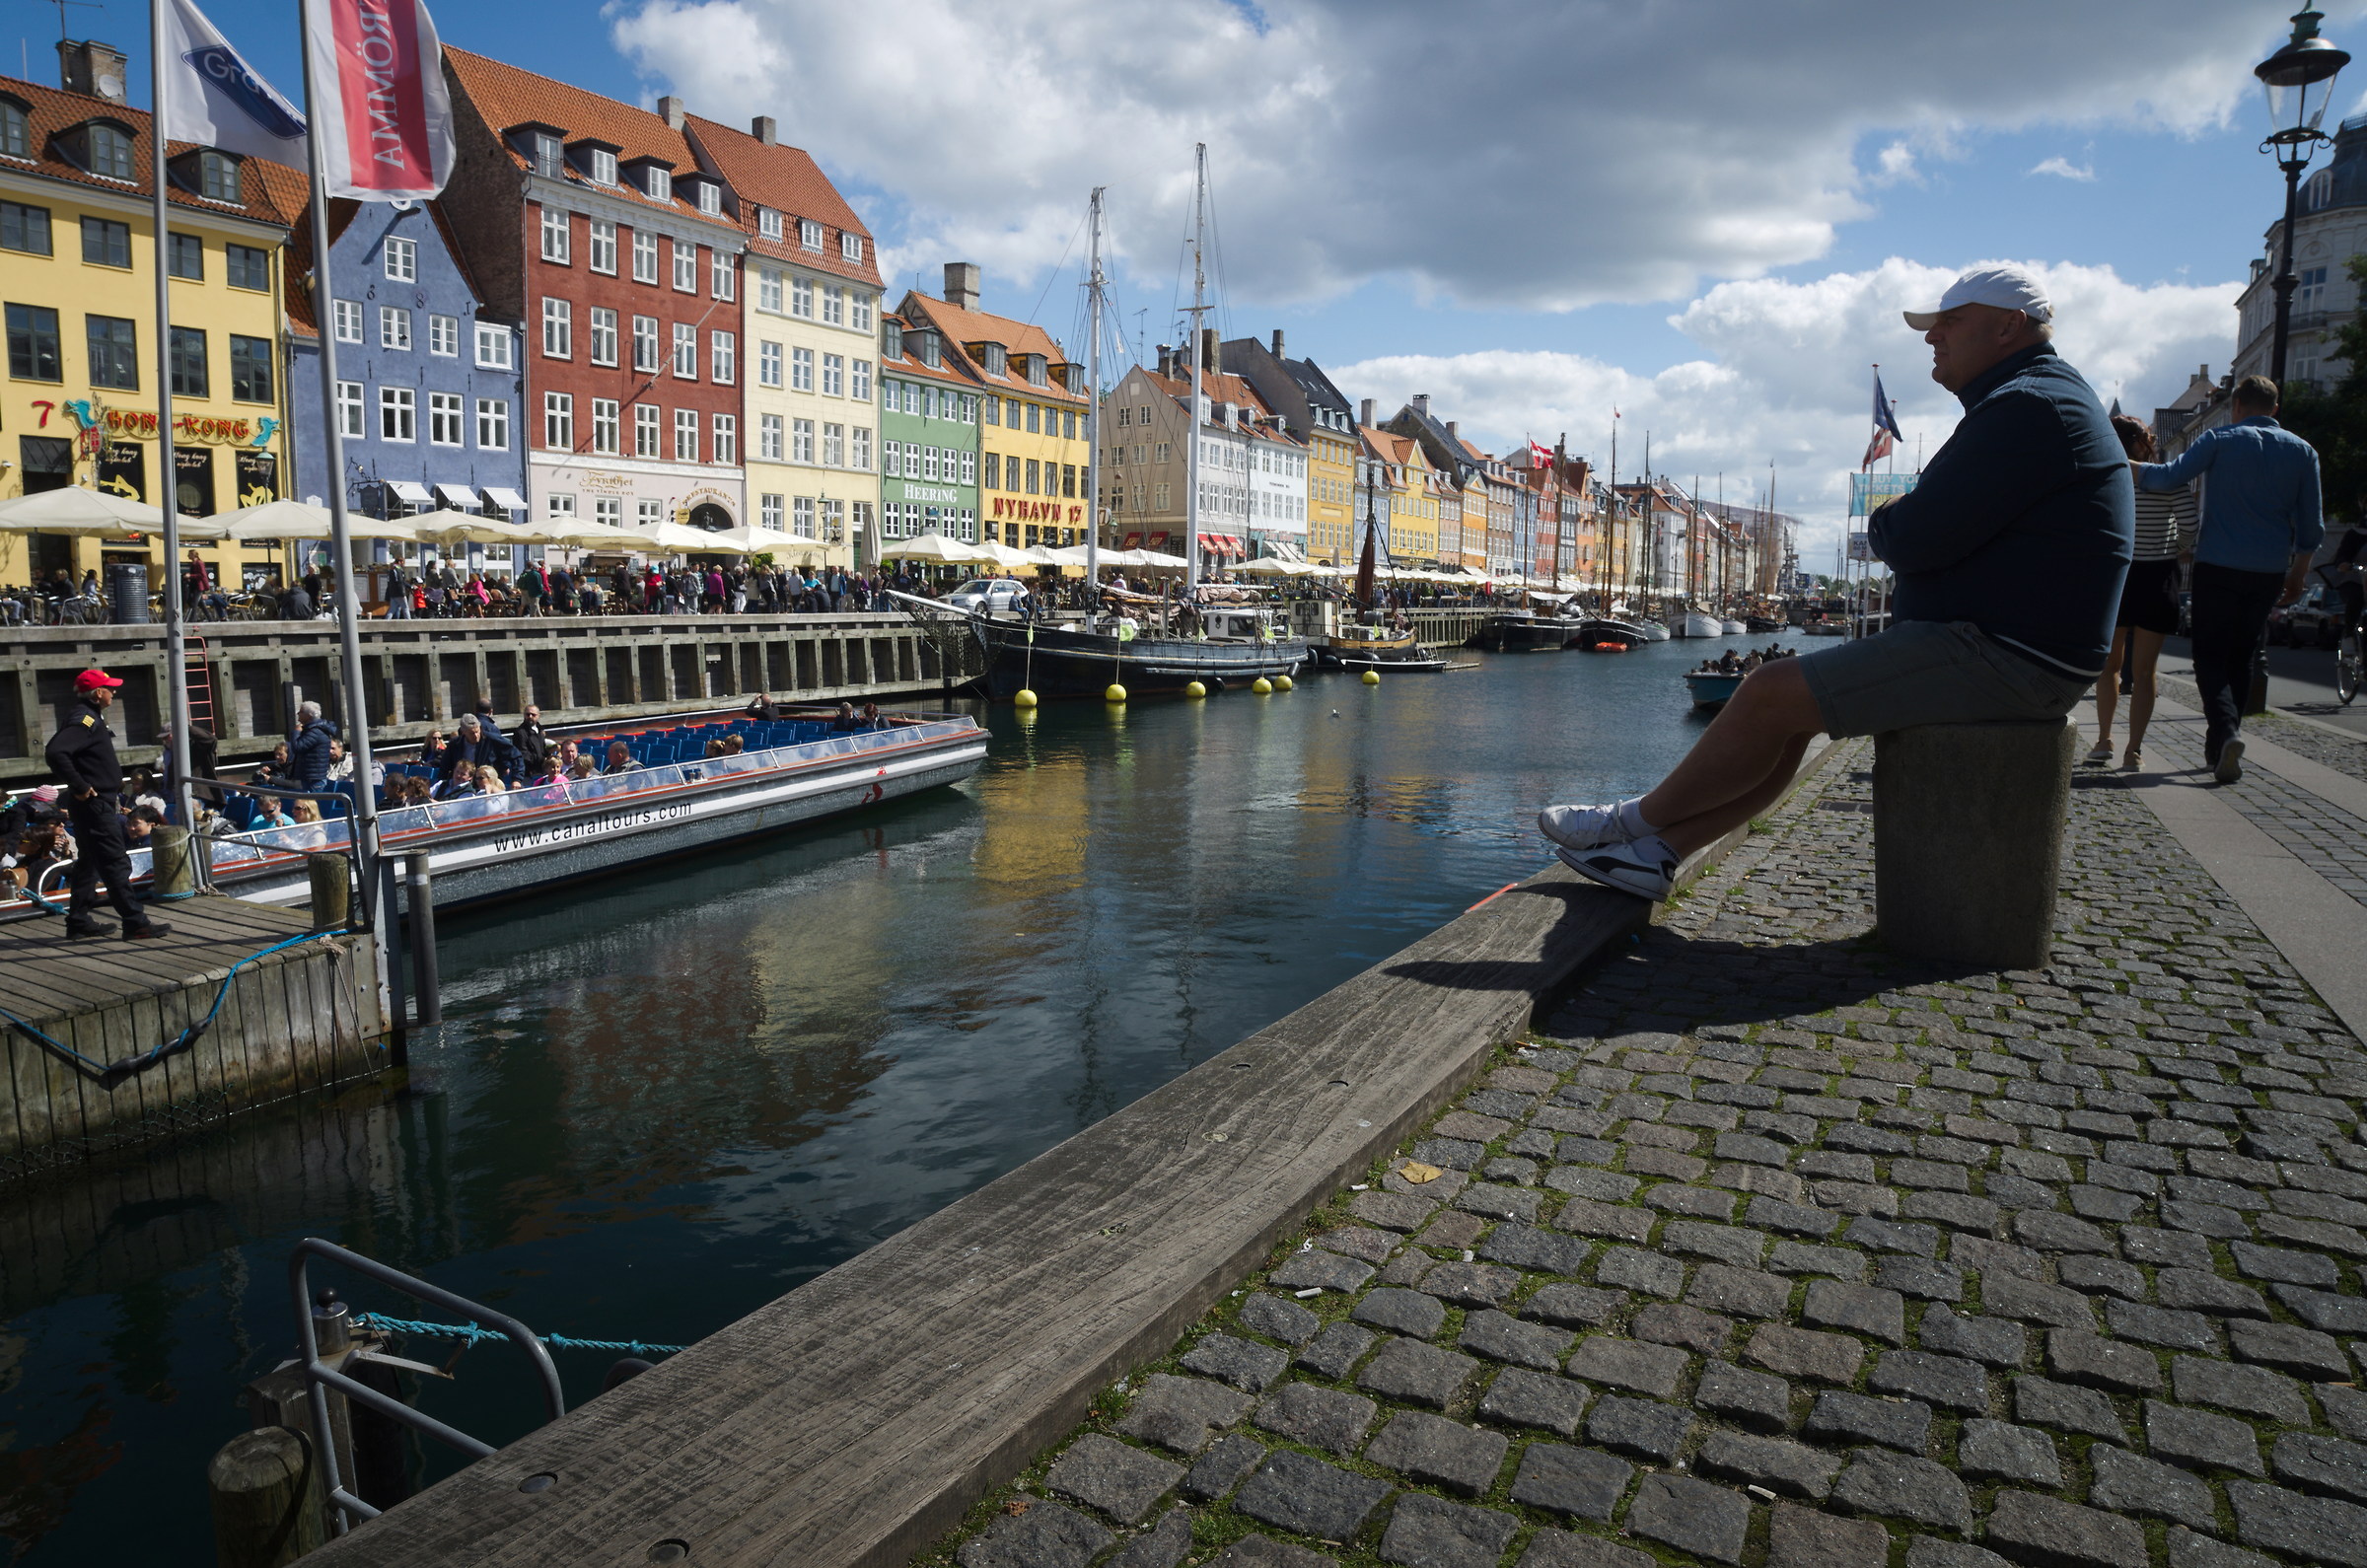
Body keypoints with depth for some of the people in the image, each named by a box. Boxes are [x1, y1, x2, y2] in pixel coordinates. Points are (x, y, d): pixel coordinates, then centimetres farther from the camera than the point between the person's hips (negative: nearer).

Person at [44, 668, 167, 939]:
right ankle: (135, 922, -9)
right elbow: (54, 753, -30)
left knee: (89, 862, 16)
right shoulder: (84, 719, -17)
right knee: (116, 864, -10)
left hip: (95, 804, 11)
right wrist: (79, 786, -24)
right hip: (94, 804, -11)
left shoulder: (90, 718, 14)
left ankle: (78, 921, 23)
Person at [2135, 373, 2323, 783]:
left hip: (2218, 567, -4)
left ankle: (2225, 731, -24)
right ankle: (2218, 749, 16)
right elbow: (2311, 526, 10)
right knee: (2241, 658, 14)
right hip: (2269, 573, 4)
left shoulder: (2221, 440, -3)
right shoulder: (2303, 451, 8)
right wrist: (2298, 573, 20)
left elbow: (2169, 477, -16)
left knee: (2211, 656, -1)